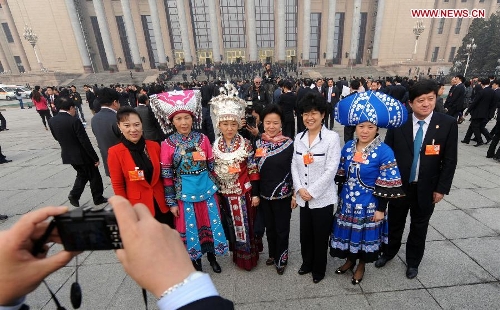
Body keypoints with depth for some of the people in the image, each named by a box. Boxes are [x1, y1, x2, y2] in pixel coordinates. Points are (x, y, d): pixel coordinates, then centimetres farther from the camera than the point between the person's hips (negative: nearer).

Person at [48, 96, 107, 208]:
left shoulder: (51, 121, -1)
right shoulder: (74, 121, -22)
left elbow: (56, 137, 13)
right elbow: (85, 142, -20)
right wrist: (95, 158, -14)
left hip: (67, 155, 7)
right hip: (82, 155, -7)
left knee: (82, 174, 25)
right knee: (94, 176, 11)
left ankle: (74, 195, 15)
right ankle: (98, 198, 21)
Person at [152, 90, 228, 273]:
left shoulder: (202, 139, -3)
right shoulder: (168, 144, -8)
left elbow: (211, 166, 4)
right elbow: (166, 175, -5)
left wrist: (214, 187, 8)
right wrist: (171, 202, -3)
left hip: (207, 189, 2)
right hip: (184, 192, -1)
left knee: (210, 222, 13)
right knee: (190, 226, 14)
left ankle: (212, 256, 39)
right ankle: (196, 260, 38)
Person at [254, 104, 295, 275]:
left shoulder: (289, 144, -12)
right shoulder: (258, 143, -3)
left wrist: (295, 195, -6)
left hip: (283, 195, -3)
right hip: (264, 194, 3)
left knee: (282, 228, 13)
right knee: (269, 227, 20)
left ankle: (281, 259, 37)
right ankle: (273, 254, 44)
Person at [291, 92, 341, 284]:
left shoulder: (332, 137, -12)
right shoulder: (299, 138, 3)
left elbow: (331, 170, -16)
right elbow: (294, 165, 4)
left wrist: (312, 191, -15)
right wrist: (299, 188, -8)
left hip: (322, 198, -4)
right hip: (303, 197, 4)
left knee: (320, 237, 13)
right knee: (305, 235, 19)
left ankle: (319, 269, 38)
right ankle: (307, 263, 45)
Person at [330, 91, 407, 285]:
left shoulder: (384, 152, -17)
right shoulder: (348, 147, -3)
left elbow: (387, 185, -14)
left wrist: (381, 209, -12)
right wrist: (338, 195, 9)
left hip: (368, 205, -4)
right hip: (347, 201, 4)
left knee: (365, 235, 16)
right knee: (348, 232, 18)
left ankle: (361, 266, 41)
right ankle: (349, 261, 44)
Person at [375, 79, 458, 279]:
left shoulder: (448, 124, -7)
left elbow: (449, 160, -4)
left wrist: (441, 188, -6)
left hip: (426, 188, 0)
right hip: (398, 185, 0)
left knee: (419, 227, 18)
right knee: (394, 223, 18)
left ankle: (413, 261, 42)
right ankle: (389, 252, 44)